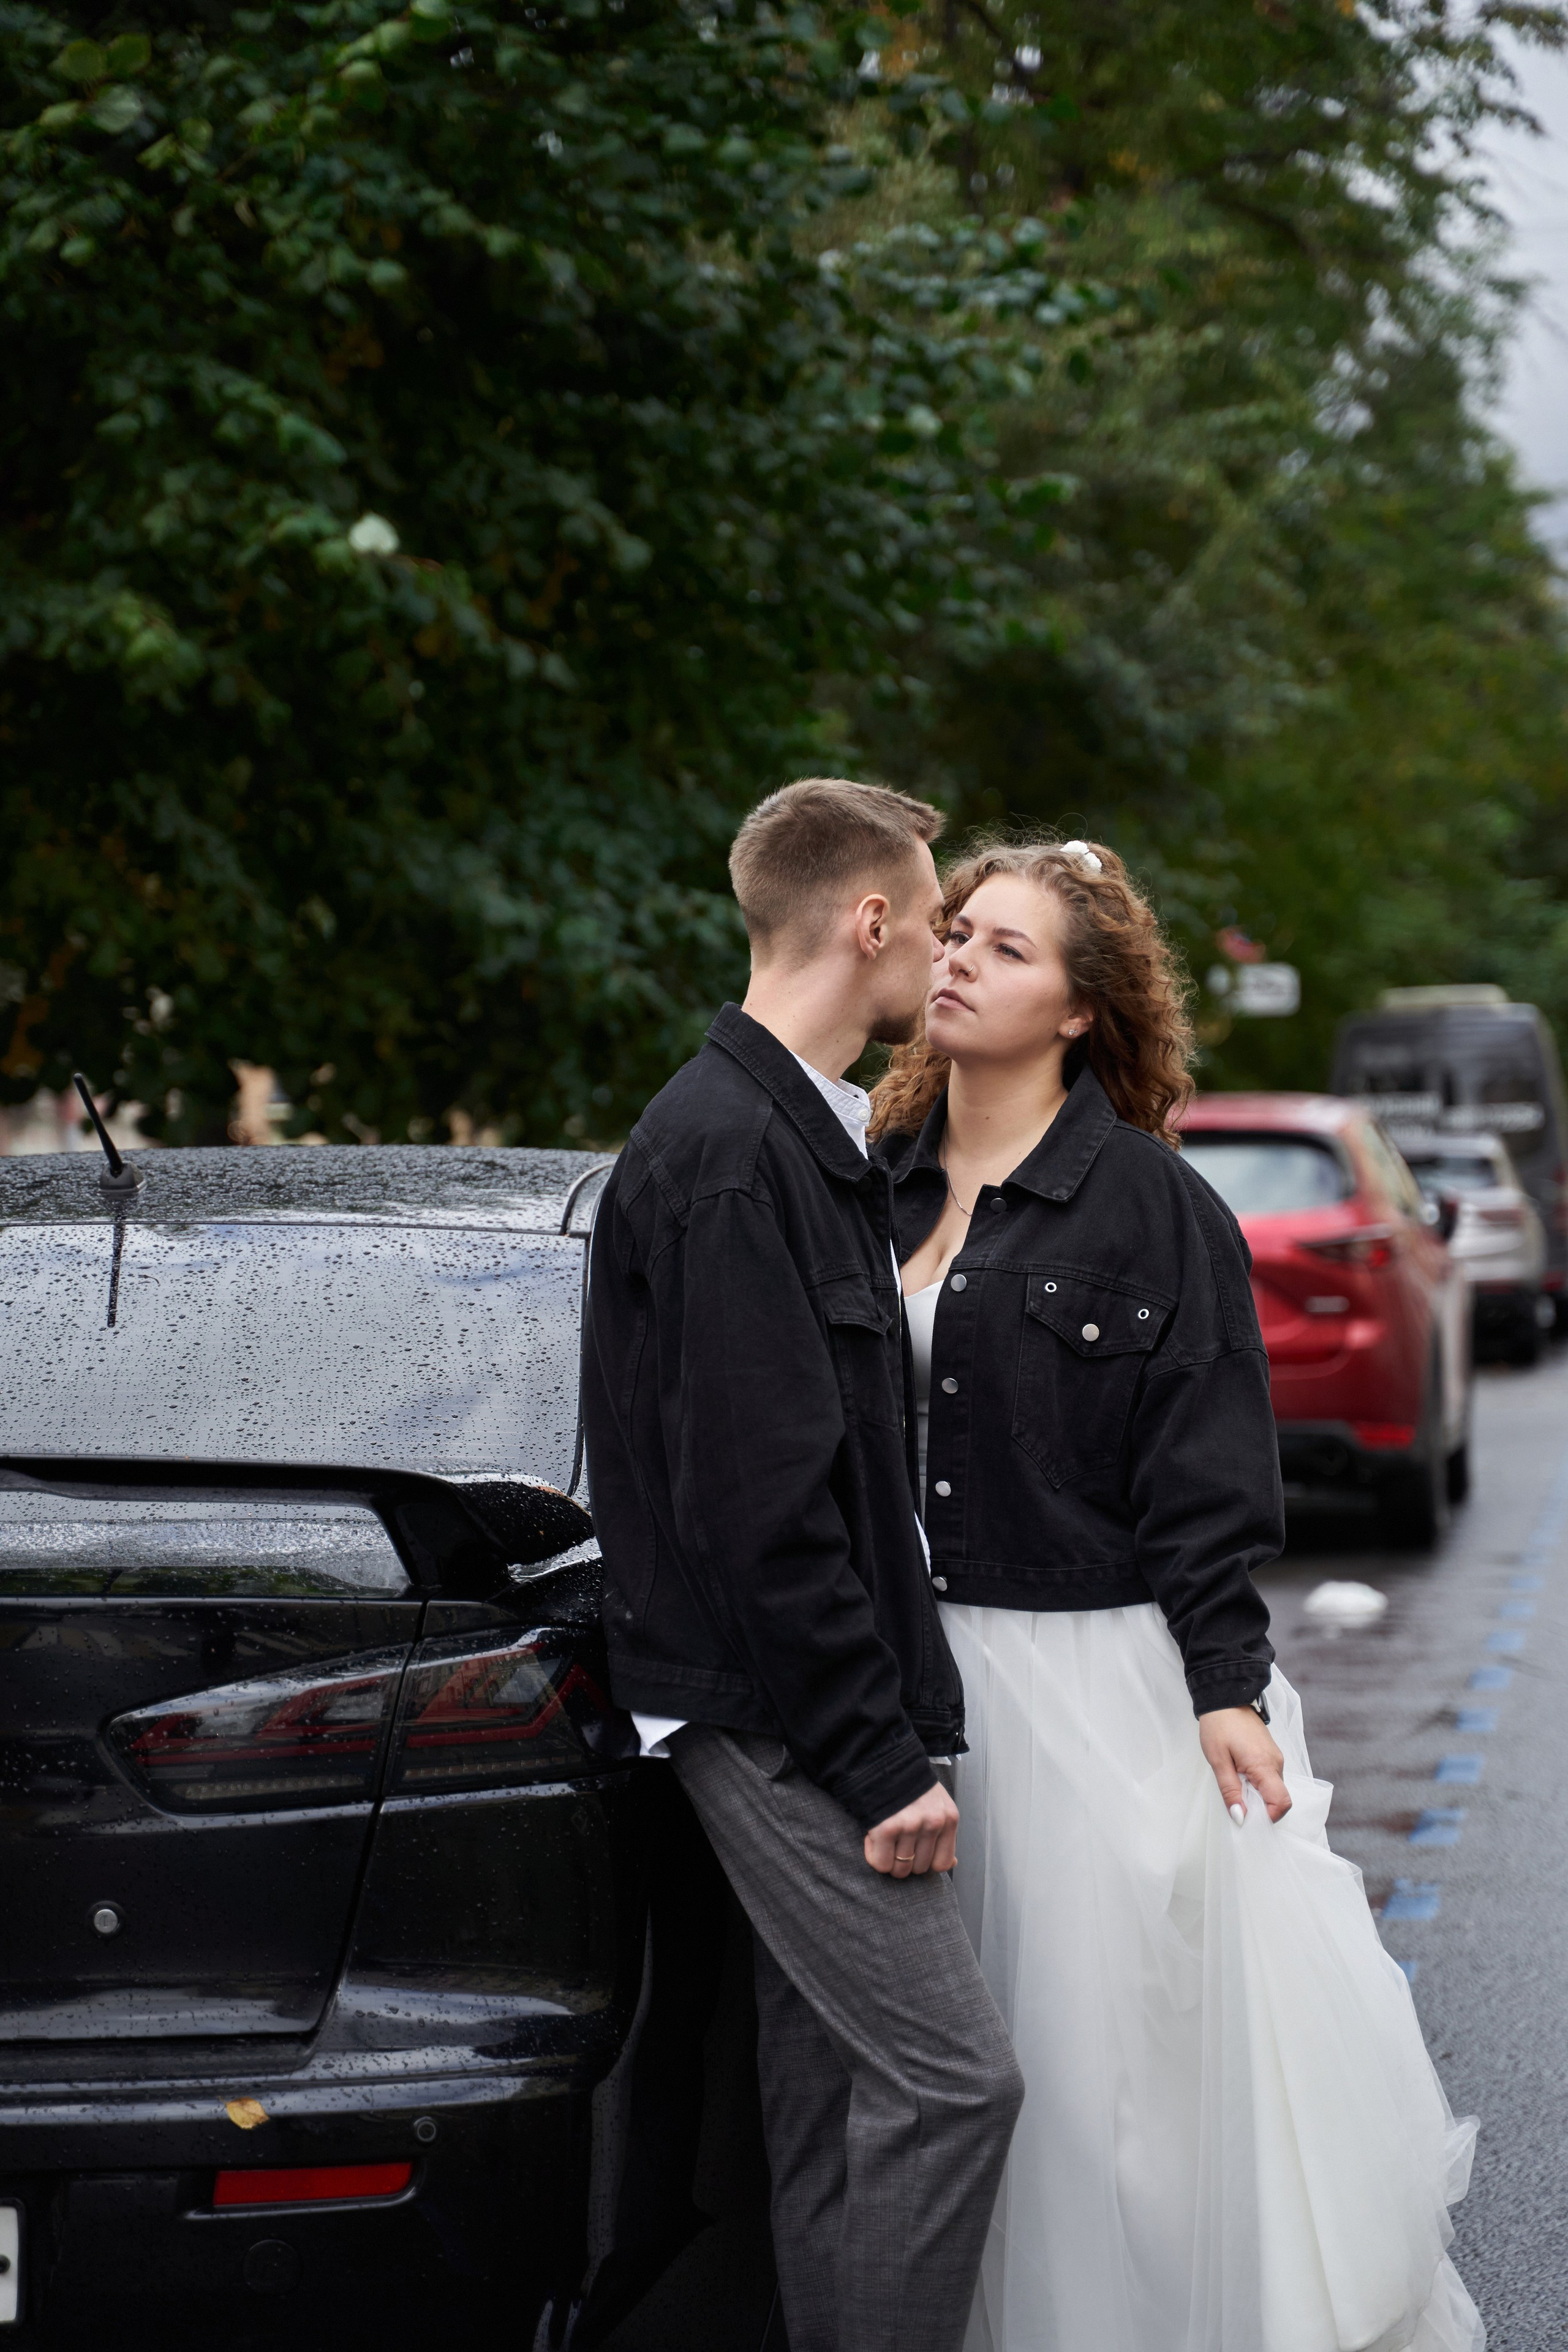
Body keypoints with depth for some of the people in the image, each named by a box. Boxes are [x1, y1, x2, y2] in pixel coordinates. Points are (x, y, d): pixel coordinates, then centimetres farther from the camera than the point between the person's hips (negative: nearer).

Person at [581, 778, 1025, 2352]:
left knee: (832, 2087, 13)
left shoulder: (794, 1136, 16)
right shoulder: (732, 1155, -17)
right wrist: (880, 1761, -19)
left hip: (809, 1710, 10)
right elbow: (760, 1495, -22)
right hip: (773, 1706, -10)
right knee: (948, 2076, -10)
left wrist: (891, 1721, 17)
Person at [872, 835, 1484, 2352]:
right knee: (983, 2023, 11)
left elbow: (1204, 1463, -9)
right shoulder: (890, 1181, 8)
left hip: (1101, 1663, -5)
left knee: (1125, 2015, -1)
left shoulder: (1145, 1200, -8)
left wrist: (1227, 1687, -14)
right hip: (929, 1660, 5)